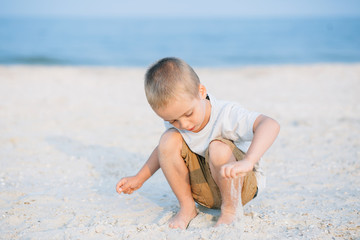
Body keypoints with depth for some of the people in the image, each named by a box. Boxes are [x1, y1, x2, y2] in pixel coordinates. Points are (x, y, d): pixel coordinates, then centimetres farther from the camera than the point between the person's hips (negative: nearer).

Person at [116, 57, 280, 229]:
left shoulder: (226, 114, -29)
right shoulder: (175, 119, -10)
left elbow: (270, 125, -45)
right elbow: (166, 151, 12)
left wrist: (247, 162, -58)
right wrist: (139, 179, 8)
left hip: (241, 184, -5)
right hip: (203, 188, 5)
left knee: (218, 149, -36)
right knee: (168, 139, -18)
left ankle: (230, 209, -12)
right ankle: (187, 207, -6)